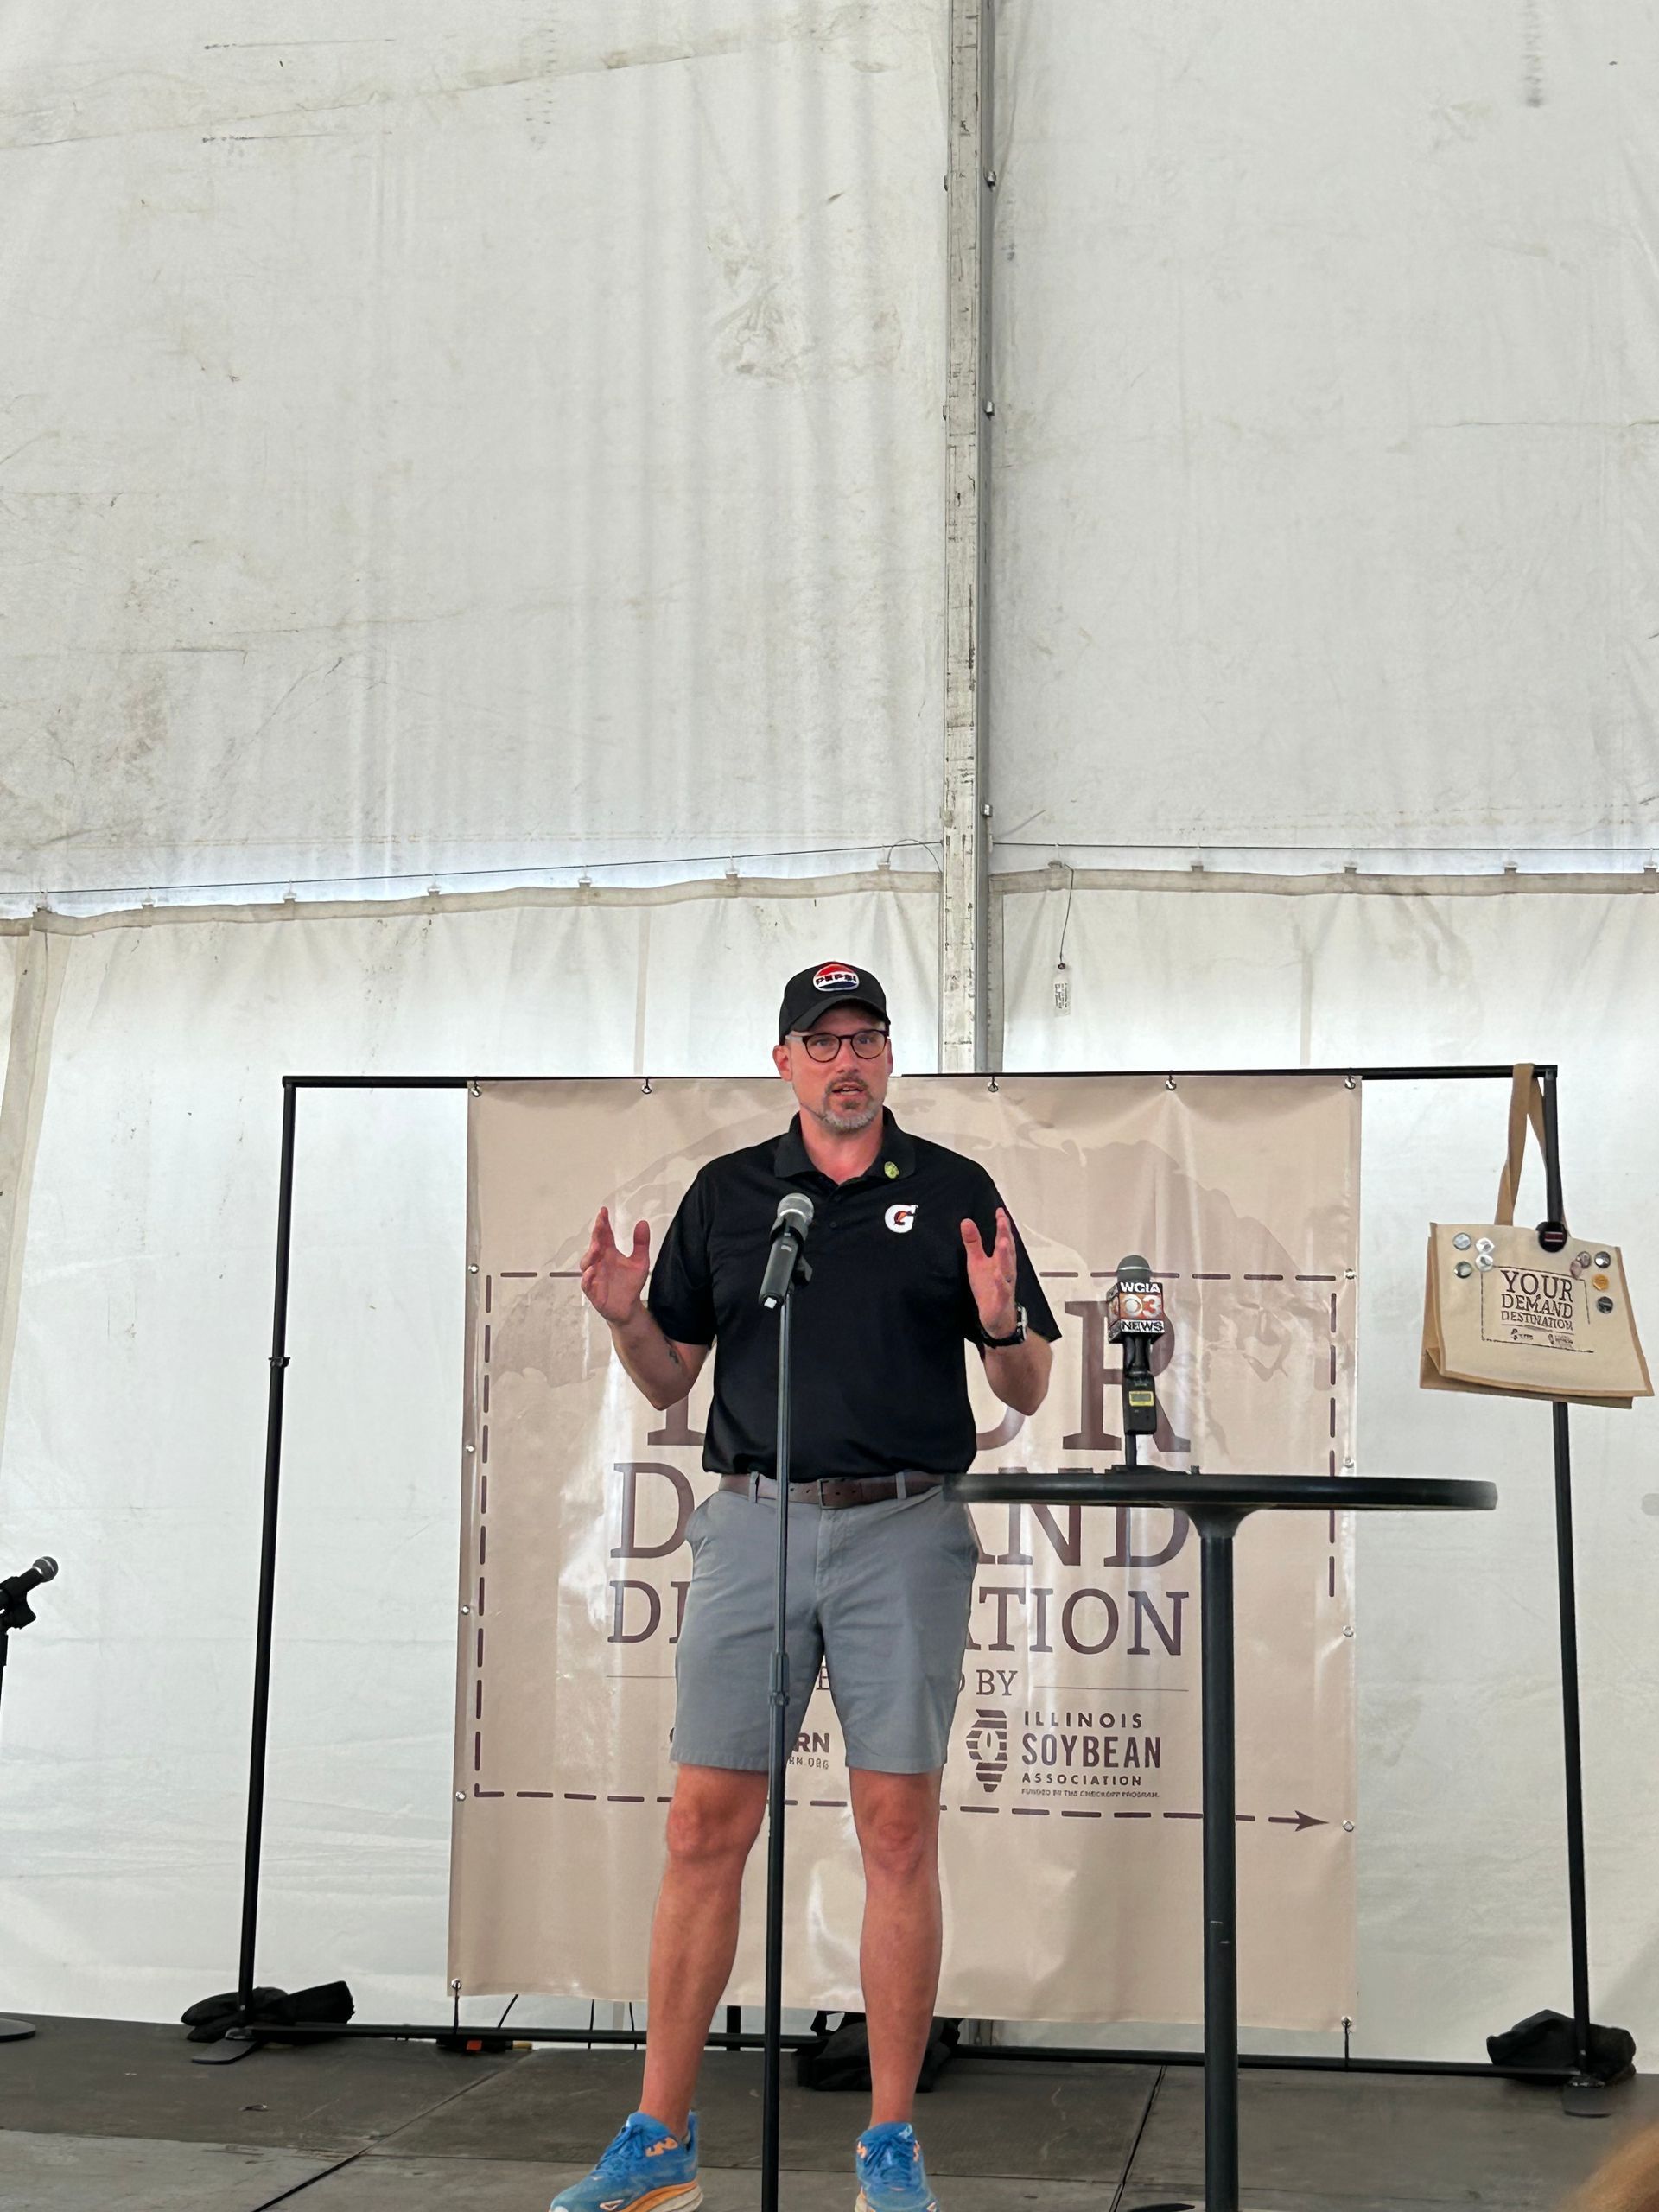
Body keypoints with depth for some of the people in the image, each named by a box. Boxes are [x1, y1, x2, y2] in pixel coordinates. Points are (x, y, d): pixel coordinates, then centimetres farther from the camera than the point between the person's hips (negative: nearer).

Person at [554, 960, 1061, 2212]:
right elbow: (671, 1382, 14)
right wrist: (625, 1316, -6)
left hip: (904, 1532, -1)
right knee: (706, 1828, 2)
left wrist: (999, 1323, -14)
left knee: (900, 1831, 0)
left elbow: (1027, 1394, 7)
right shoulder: (725, 1194, 12)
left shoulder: (955, 1192, 7)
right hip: (754, 1526, 2)